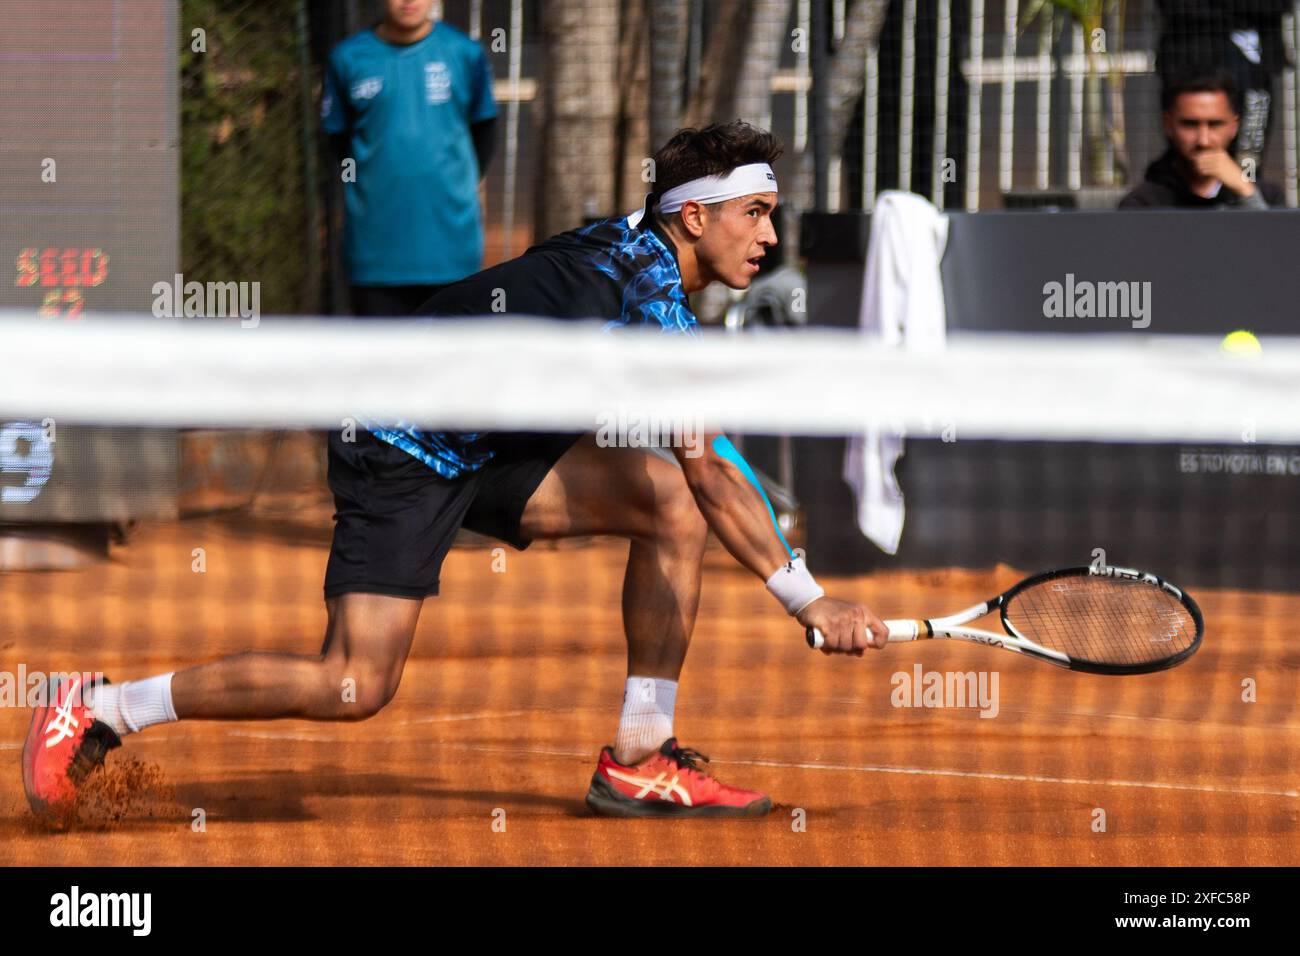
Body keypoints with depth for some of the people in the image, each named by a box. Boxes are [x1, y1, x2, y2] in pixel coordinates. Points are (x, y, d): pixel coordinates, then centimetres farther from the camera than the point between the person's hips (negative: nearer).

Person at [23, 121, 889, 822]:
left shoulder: (639, 256, 6)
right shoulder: (648, 290, -24)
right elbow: (714, 475, -28)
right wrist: (809, 602, -26)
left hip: (485, 449, 10)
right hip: (401, 454, -10)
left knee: (669, 504, -4)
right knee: (356, 685, -16)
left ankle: (640, 759, -1)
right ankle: (100, 710, -2)